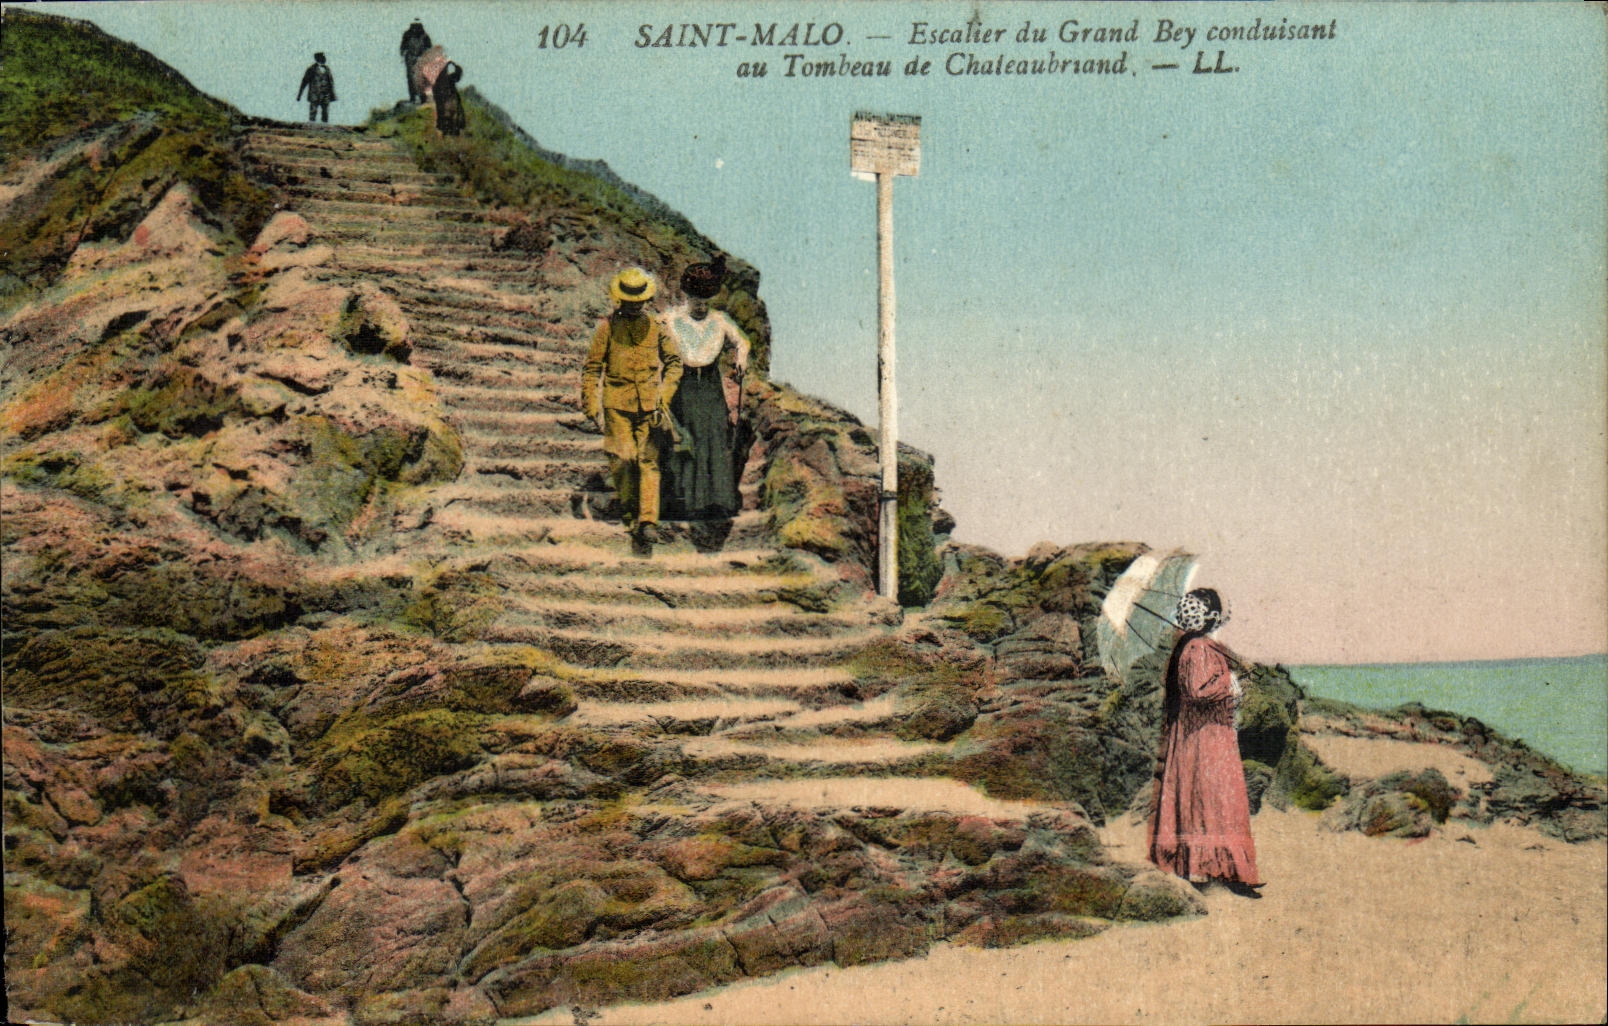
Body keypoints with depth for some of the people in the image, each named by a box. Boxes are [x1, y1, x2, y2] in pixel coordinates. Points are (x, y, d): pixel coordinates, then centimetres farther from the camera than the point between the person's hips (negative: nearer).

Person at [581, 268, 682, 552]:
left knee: (649, 461, -7)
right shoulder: (608, 326, 3)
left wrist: (664, 398, 0)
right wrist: (590, 402, -1)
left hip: (649, 404, 1)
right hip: (616, 404, -1)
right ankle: (631, 515, 14)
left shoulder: (656, 326, 6)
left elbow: (673, 363, 11)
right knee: (621, 461, -5)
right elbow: (592, 366, 7)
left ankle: (648, 522, -12)